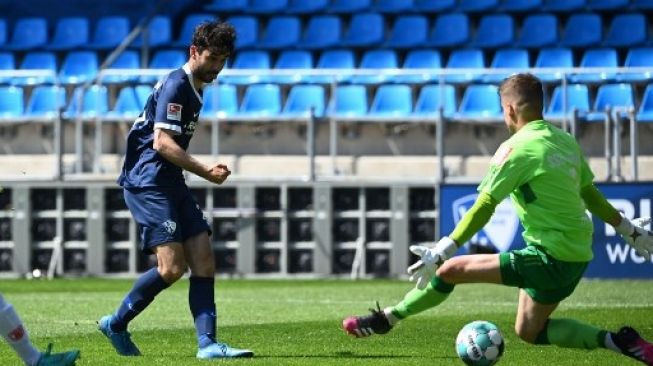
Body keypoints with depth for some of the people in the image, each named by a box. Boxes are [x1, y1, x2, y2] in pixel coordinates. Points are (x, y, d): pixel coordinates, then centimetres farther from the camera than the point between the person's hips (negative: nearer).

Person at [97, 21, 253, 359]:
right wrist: (207, 172, -22)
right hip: (148, 184, -10)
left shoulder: (193, 90, 19)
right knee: (172, 267, -16)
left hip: (170, 185, 10)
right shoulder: (175, 85, -12)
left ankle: (207, 343, -7)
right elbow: (163, 143, -20)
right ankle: (115, 324, 1)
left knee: (204, 261, -2)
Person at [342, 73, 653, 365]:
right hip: (576, 257, 8)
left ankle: (386, 319, 3)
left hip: (548, 257, -8)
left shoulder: (517, 148, -14)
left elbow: (484, 209, -18)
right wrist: (628, 229, 34)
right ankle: (616, 340, 14)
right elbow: (589, 193, 20)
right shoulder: (565, 141, 10)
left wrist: (442, 252, -18)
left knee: (450, 270, -8)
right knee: (528, 331, 23)